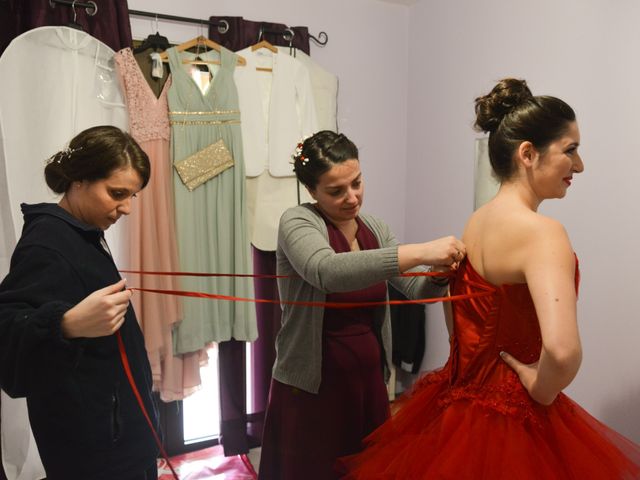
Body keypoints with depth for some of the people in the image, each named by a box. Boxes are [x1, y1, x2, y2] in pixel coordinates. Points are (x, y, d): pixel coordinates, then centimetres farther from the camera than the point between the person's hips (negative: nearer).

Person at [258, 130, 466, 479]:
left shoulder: (374, 228, 4)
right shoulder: (298, 222, -14)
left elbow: (419, 290, 0)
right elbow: (327, 271, -35)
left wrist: (440, 274, -22)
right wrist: (418, 253, -39)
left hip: (369, 380, 5)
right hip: (311, 387, -5)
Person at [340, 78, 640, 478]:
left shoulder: (475, 221, 0)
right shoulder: (541, 231, -24)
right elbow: (563, 350, -37)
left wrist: (471, 377, 16)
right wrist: (541, 392, -18)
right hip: (514, 419, -7)